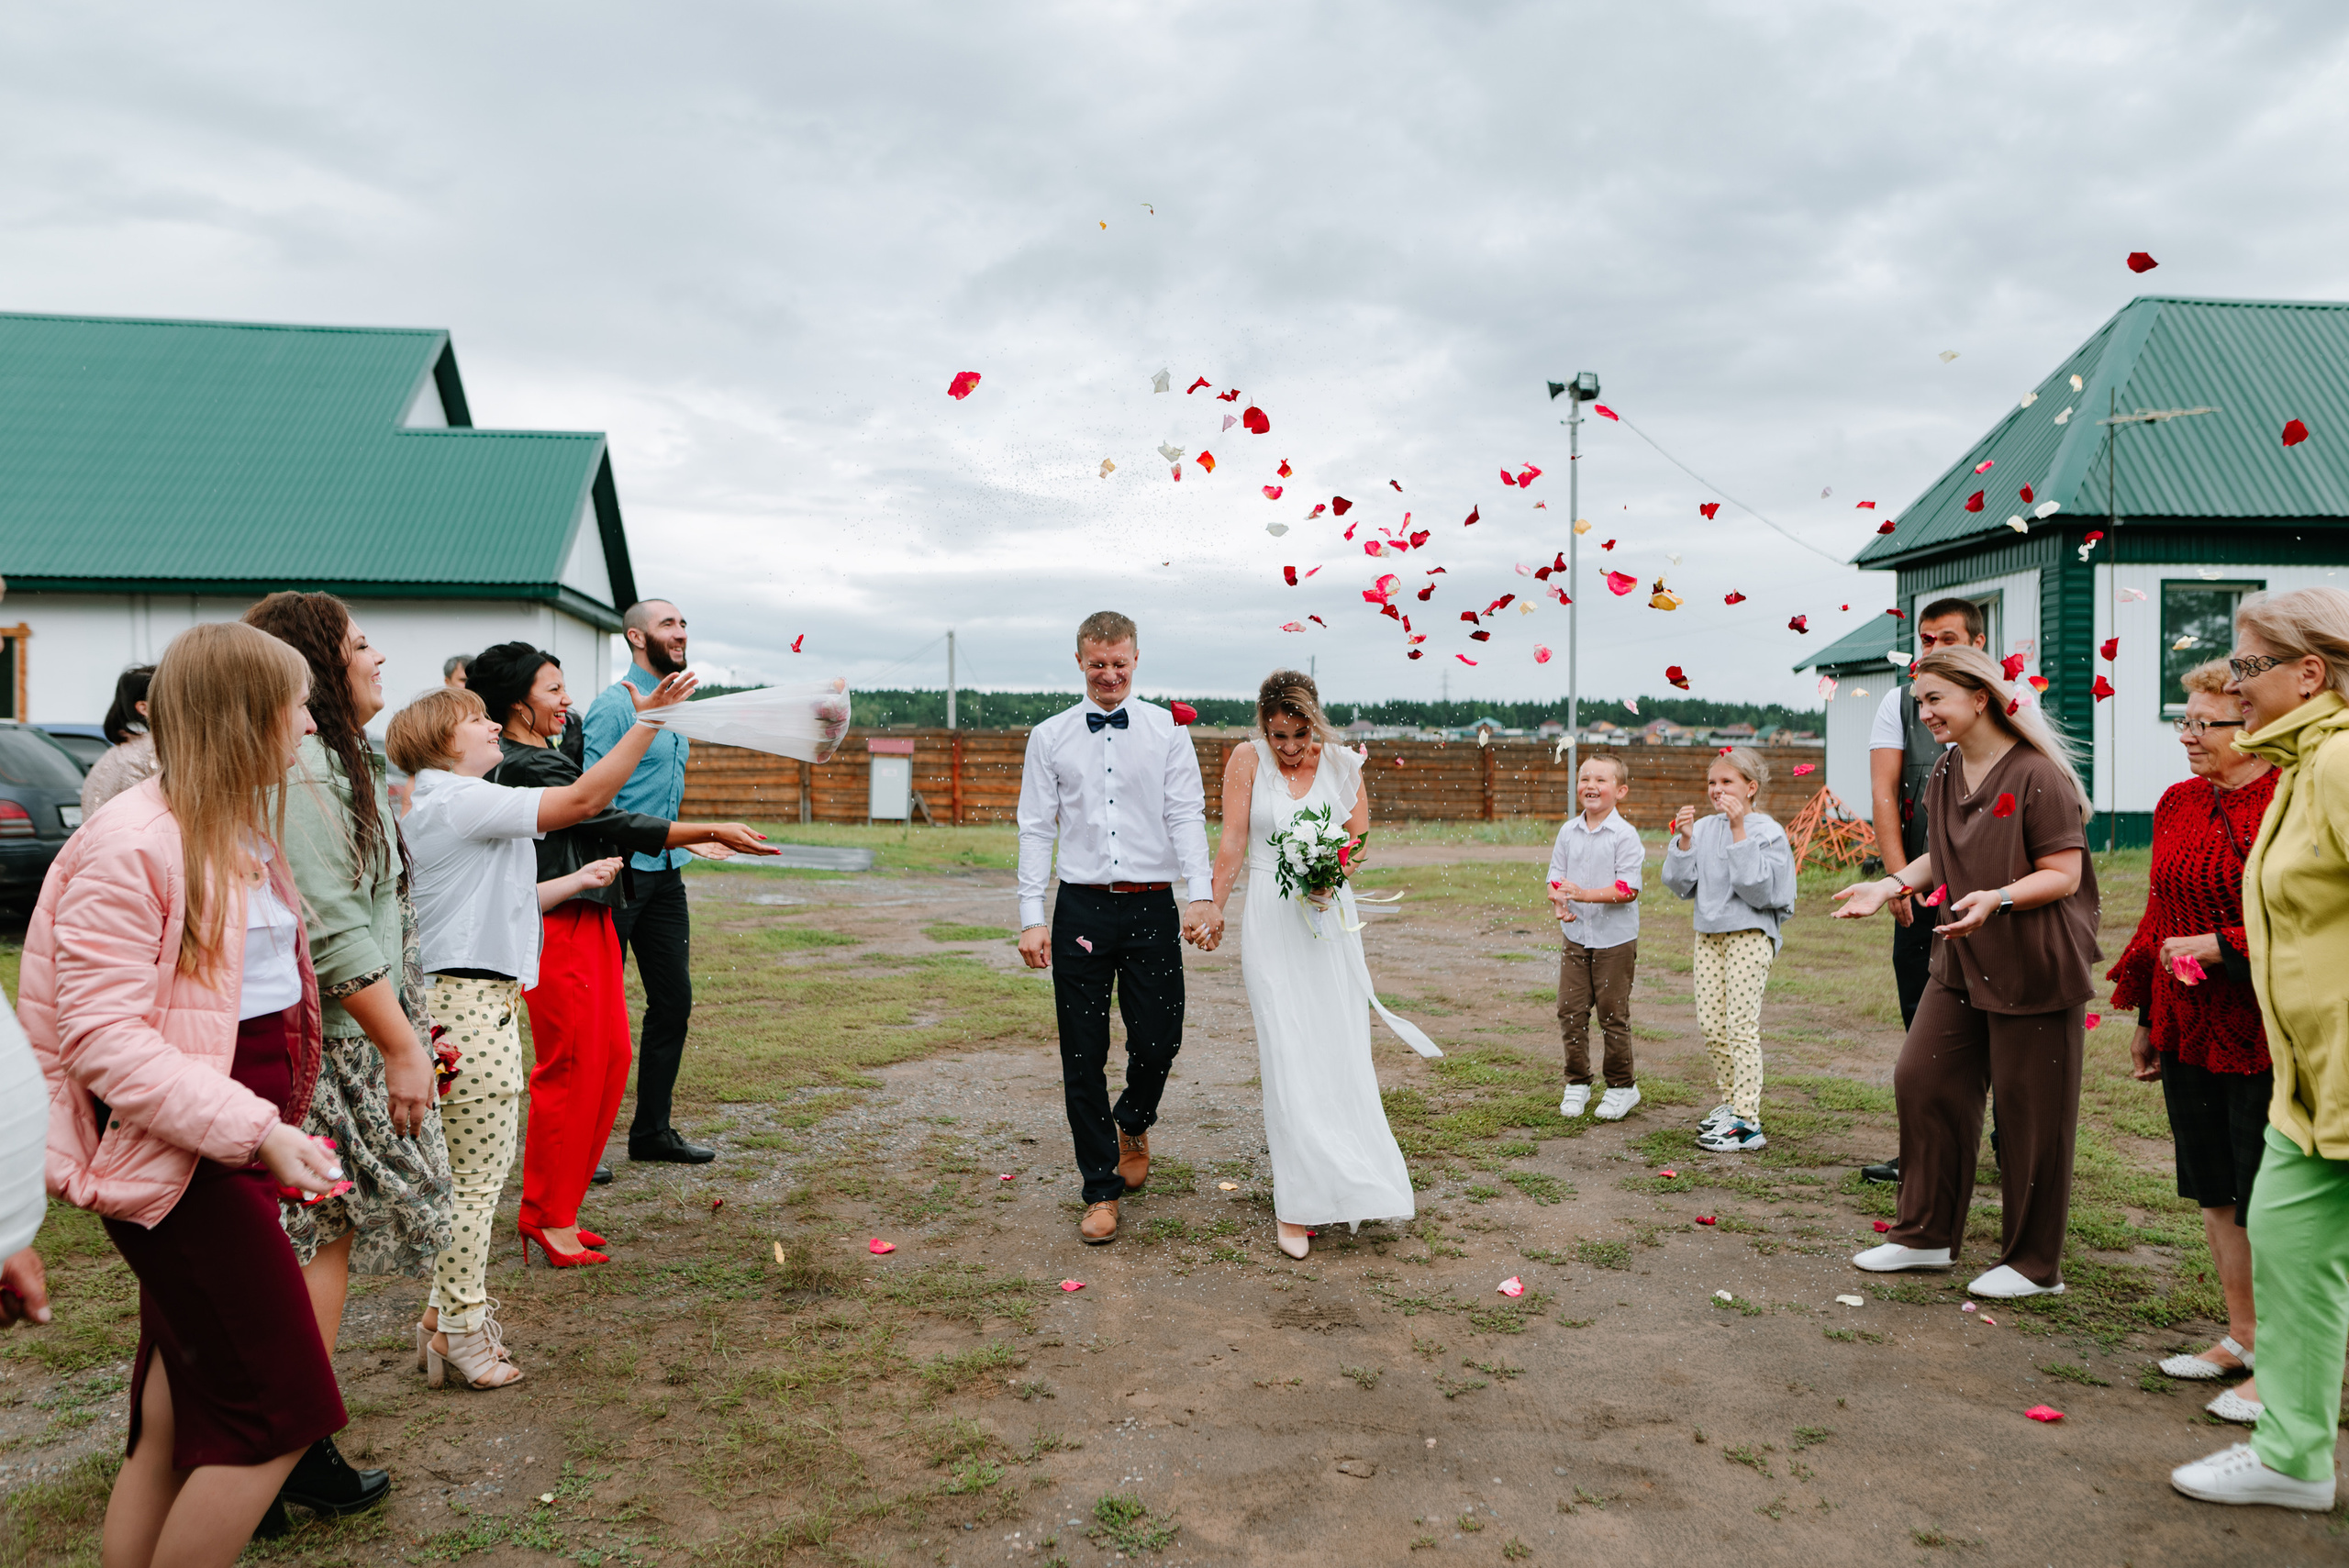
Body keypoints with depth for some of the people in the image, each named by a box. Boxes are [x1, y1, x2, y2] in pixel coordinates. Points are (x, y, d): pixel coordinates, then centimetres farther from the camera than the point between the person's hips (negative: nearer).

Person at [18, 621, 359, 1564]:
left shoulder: (239, 832, 13)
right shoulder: (133, 843, -17)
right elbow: (103, 1036, -21)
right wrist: (256, 1130, -27)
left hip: (237, 1145, 9)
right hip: (178, 1158, -9)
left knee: (183, 1410, 16)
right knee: (282, 1406, -6)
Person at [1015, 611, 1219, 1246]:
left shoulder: (1167, 731, 6)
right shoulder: (1049, 737, 7)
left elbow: (1187, 817, 0)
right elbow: (1036, 830, 5)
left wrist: (1202, 896, -14)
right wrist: (1031, 919, -3)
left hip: (1152, 908, 0)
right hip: (1081, 909, 0)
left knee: (1158, 1042, 2)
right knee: (1083, 1056, 3)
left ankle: (1133, 1124, 36)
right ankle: (1101, 1189, 16)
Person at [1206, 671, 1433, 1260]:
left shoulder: (1342, 762, 2)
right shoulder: (1248, 759, -3)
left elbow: (1360, 839, 6)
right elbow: (1232, 845, -1)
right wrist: (1212, 911, -1)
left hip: (1330, 917, 2)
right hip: (1271, 918, -2)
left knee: (1339, 1050, 4)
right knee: (1286, 1054, -5)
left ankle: (1345, 1180, 23)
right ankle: (1296, 1205, 1)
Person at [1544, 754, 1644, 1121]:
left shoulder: (1625, 835, -11)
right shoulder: (1568, 831, 5)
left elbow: (1627, 889, -17)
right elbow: (1556, 877, 6)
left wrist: (1584, 894, -26)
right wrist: (1558, 902, -15)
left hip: (1615, 939, -4)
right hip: (1574, 935, 5)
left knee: (1613, 1014, 4)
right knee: (1570, 1010, 6)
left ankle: (1622, 1085, 21)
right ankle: (1577, 1083, 21)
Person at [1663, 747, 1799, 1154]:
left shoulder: (1767, 831, -8)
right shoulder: (1705, 827, 7)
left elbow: (1757, 887, -21)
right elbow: (1681, 884, 5)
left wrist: (1739, 831, -22)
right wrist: (1684, 840, -7)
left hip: (1749, 934, -6)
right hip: (1709, 933, 6)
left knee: (1742, 1025, -7)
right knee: (1711, 1025, 9)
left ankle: (1747, 1121, -4)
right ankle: (1730, 1102, 25)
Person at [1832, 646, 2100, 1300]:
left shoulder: (2037, 775, -16)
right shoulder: (1946, 775, 8)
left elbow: (2063, 875, -17)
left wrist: (1998, 899, -32)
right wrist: (1891, 884, 4)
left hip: (2036, 969, -8)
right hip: (1963, 962, 8)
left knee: (2031, 1115, 2)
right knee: (1921, 1079, 7)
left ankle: (2035, 1264, 18)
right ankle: (1925, 1235, 22)